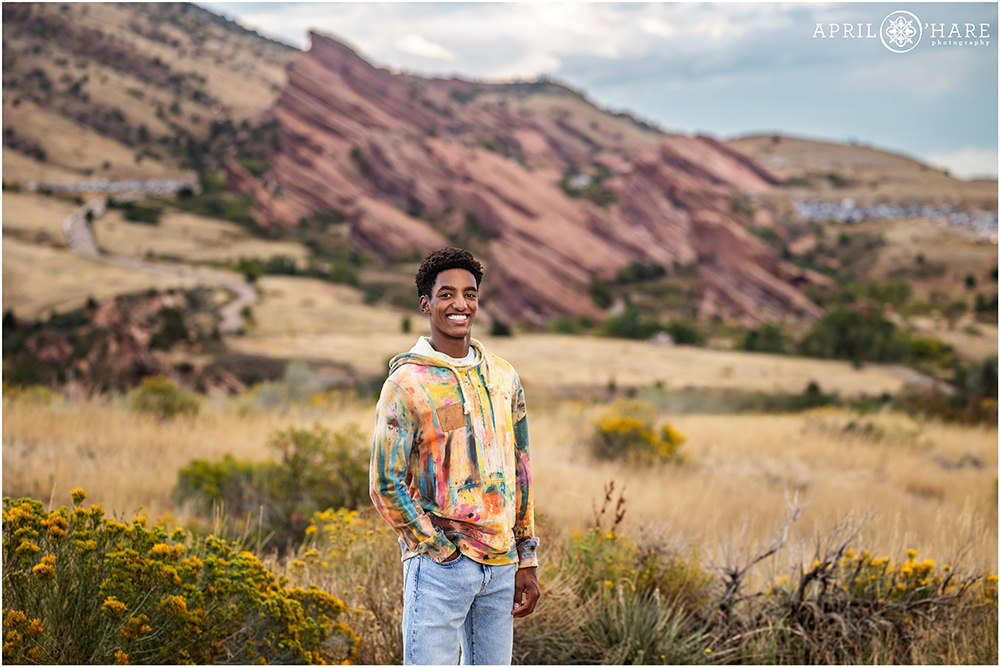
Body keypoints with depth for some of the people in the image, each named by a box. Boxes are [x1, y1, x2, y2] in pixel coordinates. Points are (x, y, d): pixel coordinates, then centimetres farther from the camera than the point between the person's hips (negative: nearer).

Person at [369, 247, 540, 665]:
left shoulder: (503, 377, 10)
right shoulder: (407, 383, -7)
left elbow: (519, 472, 14)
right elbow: (385, 484, -8)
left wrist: (526, 562, 12)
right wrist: (442, 549, -10)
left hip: (501, 566, 5)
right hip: (439, 567, -5)